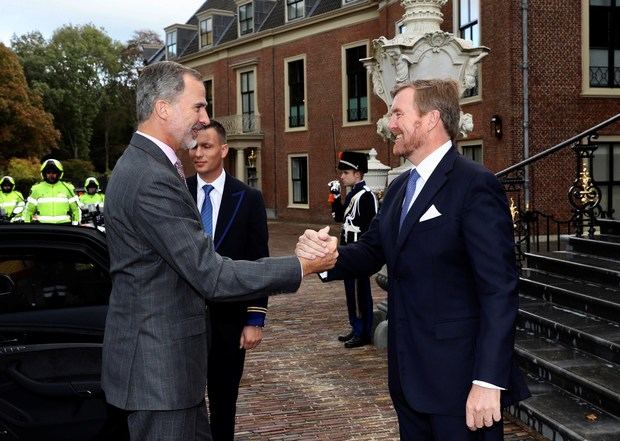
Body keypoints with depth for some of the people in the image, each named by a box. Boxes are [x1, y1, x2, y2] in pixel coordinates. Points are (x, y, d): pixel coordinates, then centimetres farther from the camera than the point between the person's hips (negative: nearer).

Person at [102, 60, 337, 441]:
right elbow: (211, 275, -24)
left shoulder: (143, 166, 11)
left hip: (164, 358, 10)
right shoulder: (152, 180, -23)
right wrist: (301, 266, -18)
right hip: (159, 365, -10)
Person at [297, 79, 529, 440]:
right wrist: (324, 254, -12)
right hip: (409, 375, 8)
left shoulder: (476, 185, -15)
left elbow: (500, 289, -19)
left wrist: (488, 381, -24)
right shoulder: (399, 187, 12)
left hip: (459, 379, -8)